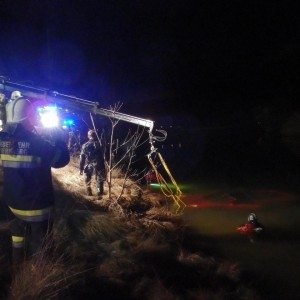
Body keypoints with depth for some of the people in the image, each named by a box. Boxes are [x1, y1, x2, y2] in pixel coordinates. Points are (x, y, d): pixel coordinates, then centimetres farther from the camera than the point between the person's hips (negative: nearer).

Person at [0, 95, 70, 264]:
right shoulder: (35, 142, -24)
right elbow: (62, 159, -17)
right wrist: (60, 139, -2)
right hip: (37, 204, -7)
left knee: (20, 229, 27)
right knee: (39, 243, 9)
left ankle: (18, 266, 42)